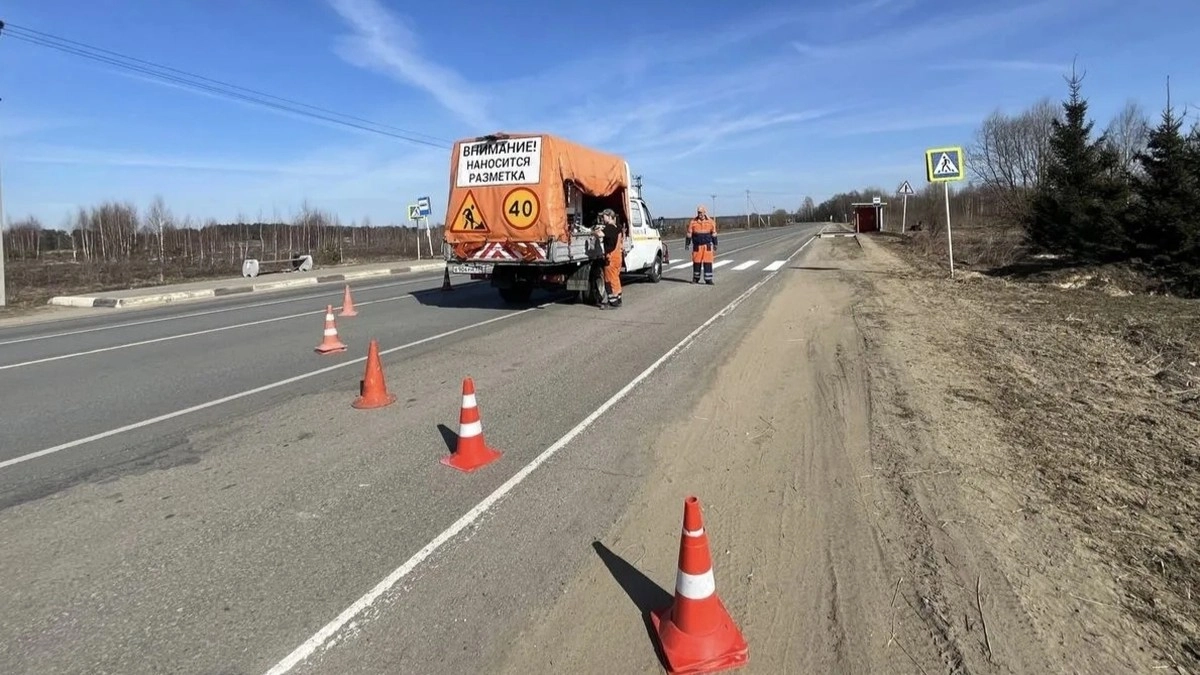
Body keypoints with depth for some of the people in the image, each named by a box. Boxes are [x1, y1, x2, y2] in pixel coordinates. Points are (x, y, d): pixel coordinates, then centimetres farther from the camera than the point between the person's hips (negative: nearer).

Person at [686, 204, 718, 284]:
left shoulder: (711, 222, 4)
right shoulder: (693, 222, 1)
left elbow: (714, 235, 9)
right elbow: (689, 234, 4)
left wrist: (715, 247, 8)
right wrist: (687, 244, 0)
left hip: (707, 246, 0)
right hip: (697, 246, 0)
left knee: (708, 262, -5)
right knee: (696, 262, 2)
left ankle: (708, 279, -2)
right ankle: (695, 278, 16)